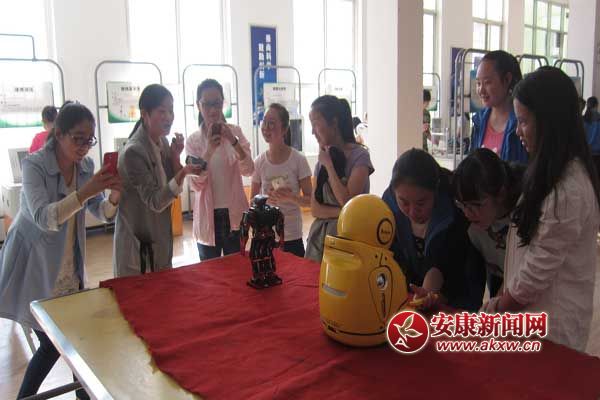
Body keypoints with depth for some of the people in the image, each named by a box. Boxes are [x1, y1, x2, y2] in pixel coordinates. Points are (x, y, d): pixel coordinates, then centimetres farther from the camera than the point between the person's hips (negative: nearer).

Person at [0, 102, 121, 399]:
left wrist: (113, 198, -23)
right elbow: (44, 218, -30)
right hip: (33, 265, -5)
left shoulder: (86, 165, -3)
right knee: (52, 343, -1)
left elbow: (101, 214, -1)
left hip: (69, 265, 5)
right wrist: (85, 192, -42)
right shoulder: (34, 165, -18)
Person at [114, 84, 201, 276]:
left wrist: (175, 156, -8)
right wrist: (184, 173, -36)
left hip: (160, 237, 7)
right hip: (138, 244, -7)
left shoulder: (163, 142, 2)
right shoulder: (133, 152, -21)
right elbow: (154, 202, -23)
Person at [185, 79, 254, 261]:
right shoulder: (193, 140, -1)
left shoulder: (235, 132, 0)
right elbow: (196, 184, -10)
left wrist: (233, 141, -26)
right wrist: (208, 151, -24)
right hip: (207, 217, 0)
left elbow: (248, 171, -11)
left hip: (234, 214, 0)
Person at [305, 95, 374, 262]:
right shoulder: (323, 157, 7)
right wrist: (341, 212, -15)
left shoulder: (359, 155, -10)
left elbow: (348, 202, -17)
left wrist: (328, 165, -12)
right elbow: (315, 209, 3)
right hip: (320, 234, 5)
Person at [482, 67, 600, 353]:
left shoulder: (566, 192, -25)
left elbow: (537, 272, -20)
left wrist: (495, 307, -5)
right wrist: (502, 299, 6)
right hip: (539, 313, 8)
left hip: (549, 324, -8)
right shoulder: (557, 174, 4)